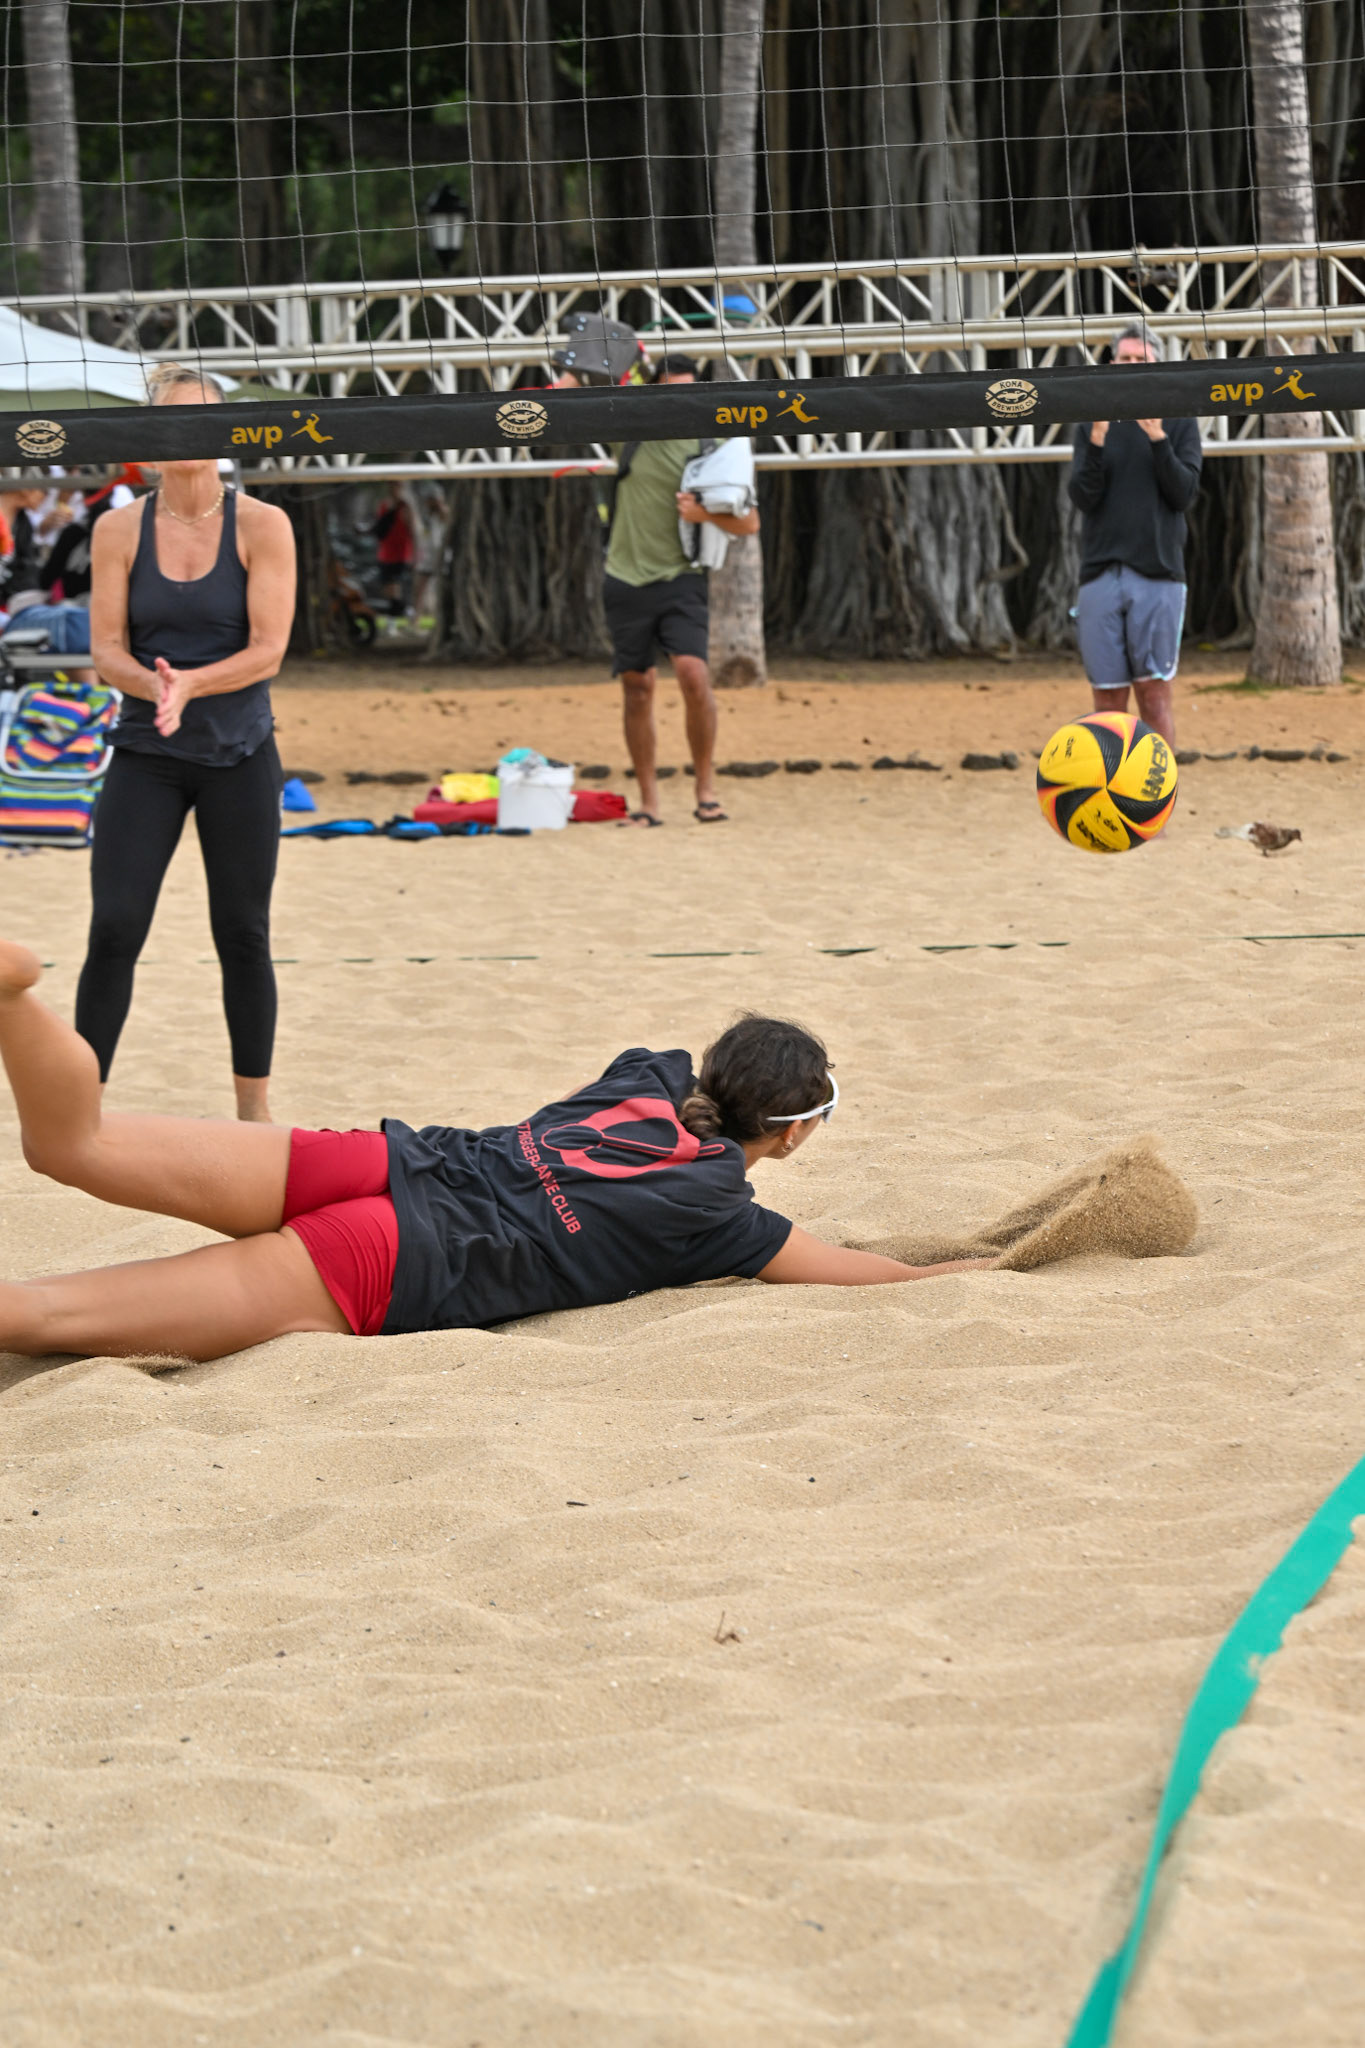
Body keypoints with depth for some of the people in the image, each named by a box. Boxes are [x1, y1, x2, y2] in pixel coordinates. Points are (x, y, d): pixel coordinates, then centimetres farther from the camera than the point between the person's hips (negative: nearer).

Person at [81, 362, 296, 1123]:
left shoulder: (262, 526, -5)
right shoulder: (120, 530, 0)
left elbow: (268, 650, -11)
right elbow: (106, 647, -3)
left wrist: (192, 685, -26)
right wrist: (153, 685, -24)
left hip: (238, 754, -1)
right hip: (145, 754, 1)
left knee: (243, 935, 6)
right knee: (114, 930, -7)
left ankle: (255, 1104, 18)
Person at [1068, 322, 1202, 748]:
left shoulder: (1180, 423, 8)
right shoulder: (1090, 426, 12)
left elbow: (1184, 494, -3)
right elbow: (1082, 497, 0)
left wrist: (1157, 438, -14)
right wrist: (1097, 441, -13)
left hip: (1158, 573, -2)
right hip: (1100, 577, 2)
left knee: (1156, 694, -5)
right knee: (1108, 696, 1)